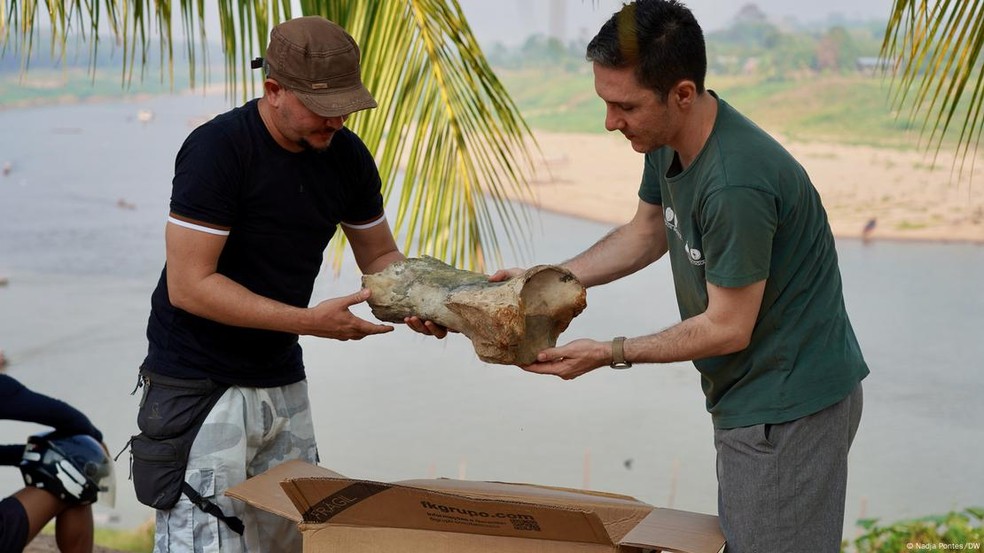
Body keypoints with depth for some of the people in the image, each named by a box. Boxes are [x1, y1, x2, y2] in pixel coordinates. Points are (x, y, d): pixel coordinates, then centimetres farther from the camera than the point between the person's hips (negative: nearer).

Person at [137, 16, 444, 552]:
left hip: (283, 381, 7)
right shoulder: (217, 149, -19)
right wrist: (309, 320, -27)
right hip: (200, 381, -6)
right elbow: (188, 284, -22)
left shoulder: (347, 155, 1)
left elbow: (380, 255, 13)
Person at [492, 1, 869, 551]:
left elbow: (727, 329, -22)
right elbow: (646, 233, 16)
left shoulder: (735, 185, -31)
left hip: (788, 409, -10)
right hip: (750, 397, 10)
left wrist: (610, 354, -15)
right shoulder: (668, 140, -1)